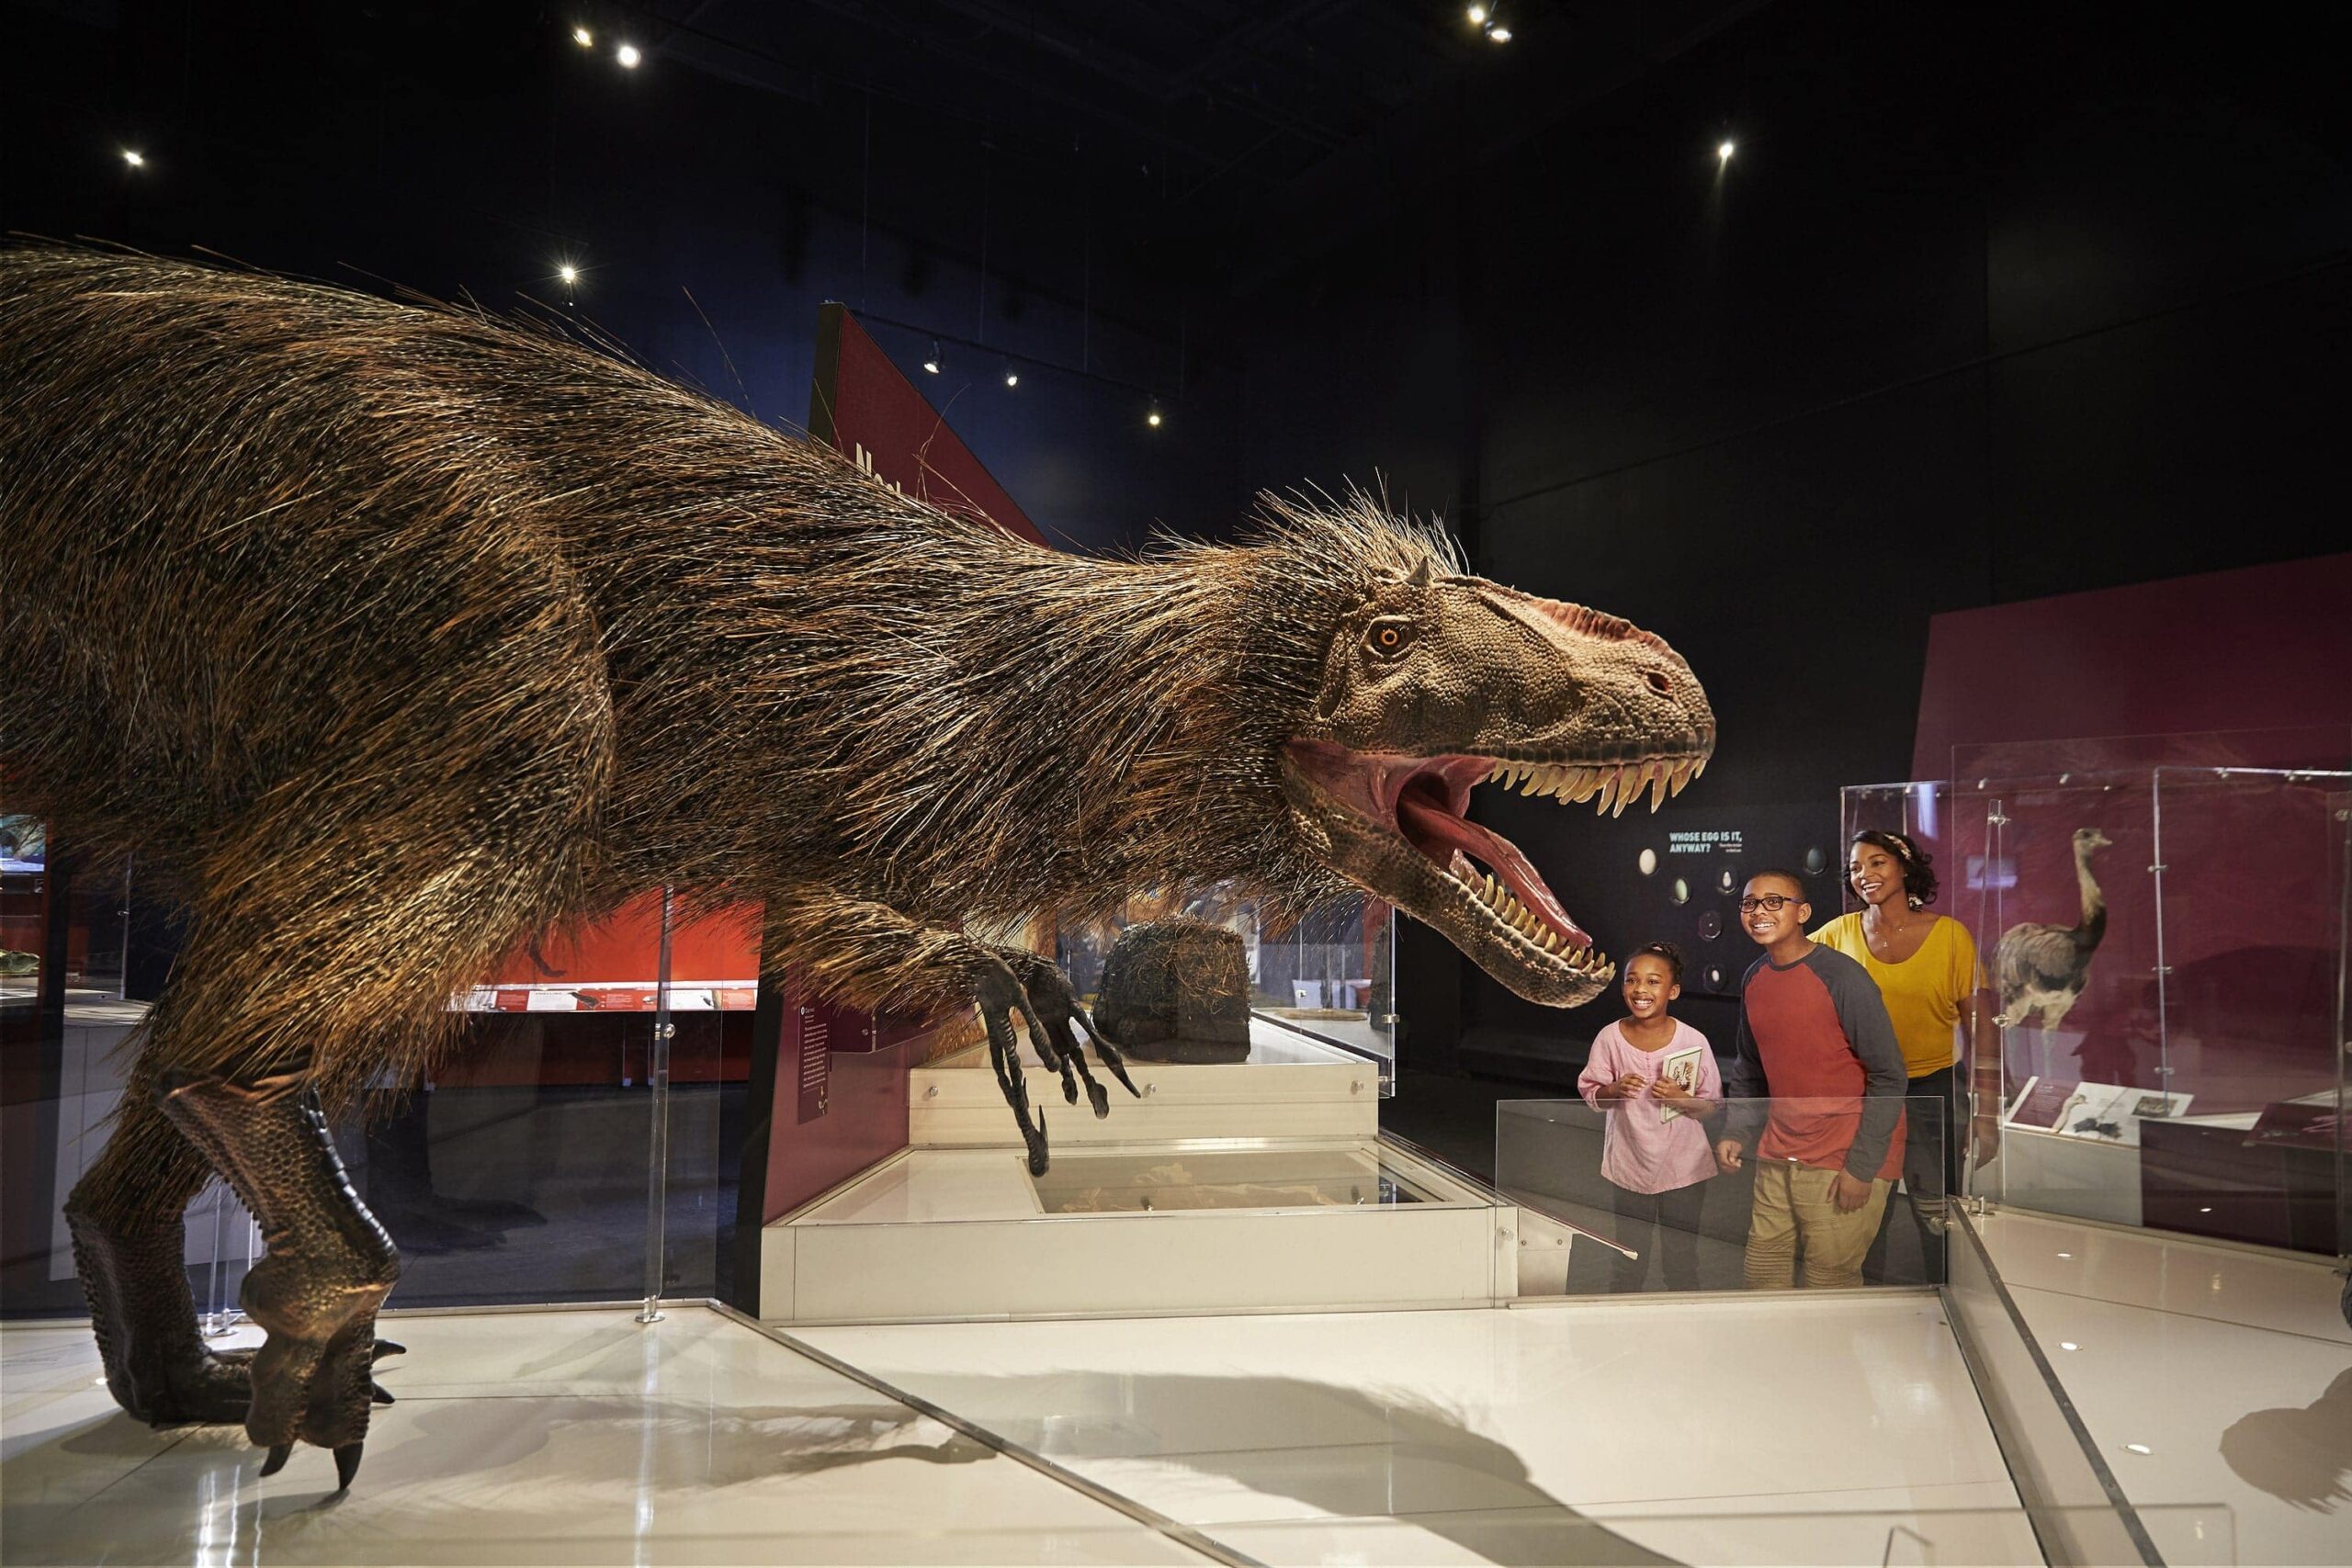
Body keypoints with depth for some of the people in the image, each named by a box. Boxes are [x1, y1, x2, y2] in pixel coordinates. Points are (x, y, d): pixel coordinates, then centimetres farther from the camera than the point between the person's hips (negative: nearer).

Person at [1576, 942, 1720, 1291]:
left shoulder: (1692, 1041, -11)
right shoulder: (1610, 1037, -7)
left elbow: (1713, 1105, -3)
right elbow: (1590, 1093, 1)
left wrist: (1680, 1098, -22)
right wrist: (1614, 1090, -19)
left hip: (1683, 1170, -1)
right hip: (1629, 1166, 1)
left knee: (1682, 1260, 11)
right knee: (1627, 1262, 12)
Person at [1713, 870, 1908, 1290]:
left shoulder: (1841, 977, -15)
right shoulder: (1753, 979, 6)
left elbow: (1888, 1077, -14)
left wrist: (1862, 1166, -16)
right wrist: (1735, 1132, 5)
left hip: (1845, 1161, -6)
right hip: (1778, 1156, 7)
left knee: (1828, 1283, 0)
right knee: (1762, 1275, 12)